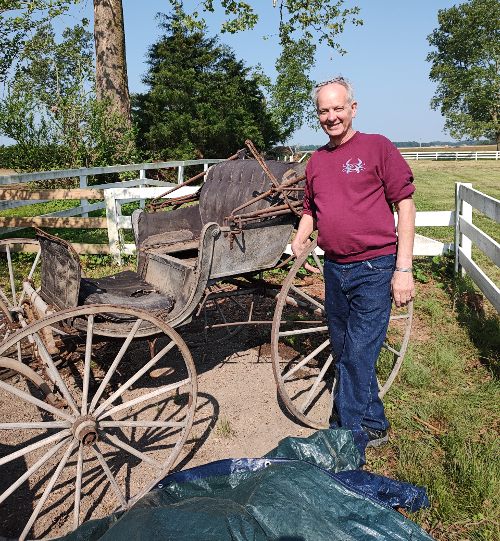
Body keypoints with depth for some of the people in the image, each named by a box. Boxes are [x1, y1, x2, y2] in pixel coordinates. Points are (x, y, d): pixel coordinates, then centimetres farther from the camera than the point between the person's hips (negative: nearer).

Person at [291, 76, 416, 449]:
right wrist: (300, 240, 4)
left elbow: (405, 205, -7)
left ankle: (348, 435, 12)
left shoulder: (377, 147, -5)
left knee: (357, 356, -5)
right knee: (345, 354, 15)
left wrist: (403, 268, -12)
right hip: (334, 270, 7)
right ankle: (373, 426, 33)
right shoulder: (316, 161, 12)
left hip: (374, 268, -6)